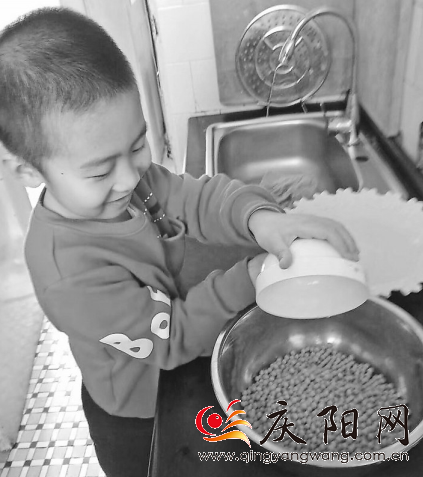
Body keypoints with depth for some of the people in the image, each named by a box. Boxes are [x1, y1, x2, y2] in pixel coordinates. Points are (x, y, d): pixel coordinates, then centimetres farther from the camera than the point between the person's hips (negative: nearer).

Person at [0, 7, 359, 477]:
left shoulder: (126, 174, -18)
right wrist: (250, 276, -32)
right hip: (139, 423, -6)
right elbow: (173, 337, -31)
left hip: (183, 377, 6)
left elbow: (198, 196, -20)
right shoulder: (68, 274, -38)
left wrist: (259, 218, -40)